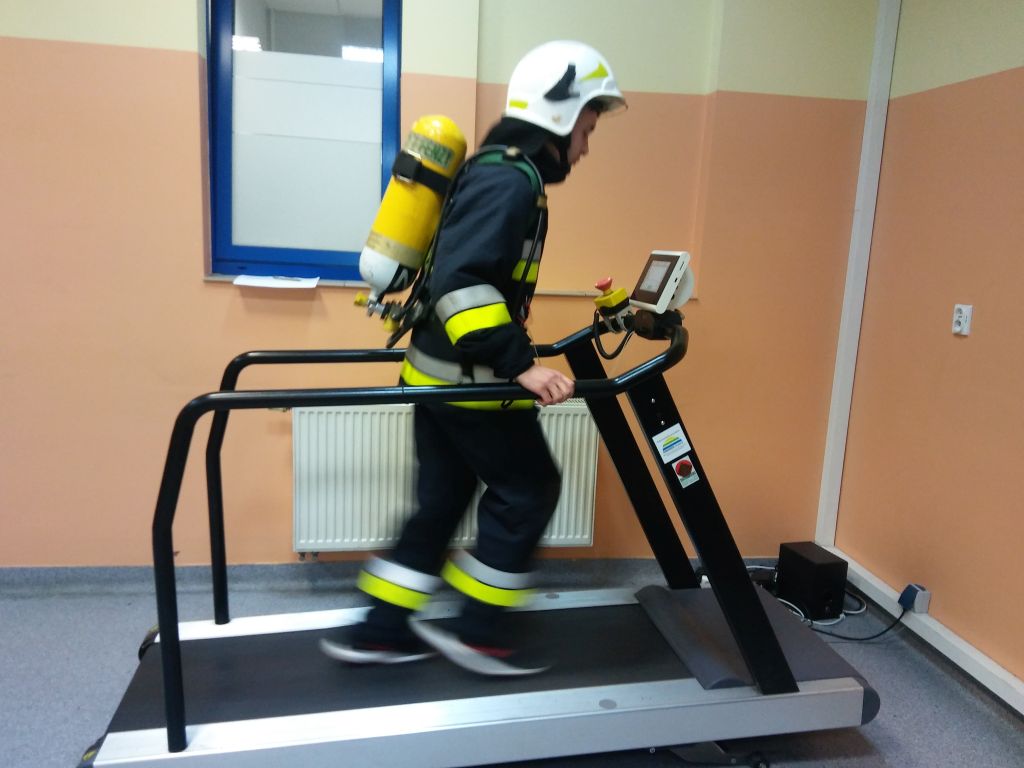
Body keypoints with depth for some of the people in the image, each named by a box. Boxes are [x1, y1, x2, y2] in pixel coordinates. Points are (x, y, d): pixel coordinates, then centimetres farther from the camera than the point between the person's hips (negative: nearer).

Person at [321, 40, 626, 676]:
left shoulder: (505, 174, 16)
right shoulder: (508, 180, -17)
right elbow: (461, 282, -28)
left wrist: (512, 353, 28)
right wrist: (520, 364, -29)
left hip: (439, 369, 10)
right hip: (468, 379, -10)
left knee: (442, 500, 15)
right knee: (528, 488, 4)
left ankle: (381, 630, 25)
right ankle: (477, 630, 16)